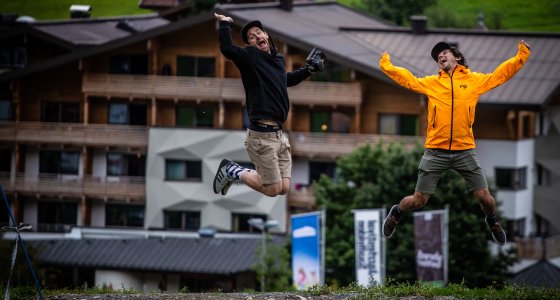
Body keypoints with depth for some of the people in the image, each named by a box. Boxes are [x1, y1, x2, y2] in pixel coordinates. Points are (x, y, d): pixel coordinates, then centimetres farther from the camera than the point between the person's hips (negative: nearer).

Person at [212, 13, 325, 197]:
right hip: (262, 135, -8)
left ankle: (238, 172, 26)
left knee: (284, 189, 8)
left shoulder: (278, 58, 15)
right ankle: (231, 171, 16)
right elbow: (227, 49, -27)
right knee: (273, 189, -4)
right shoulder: (250, 56, -8)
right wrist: (224, 23, -20)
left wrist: (309, 69, 31)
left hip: (278, 133, 8)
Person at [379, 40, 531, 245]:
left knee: (485, 198, -3)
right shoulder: (431, 82, 8)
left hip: (465, 151, 0)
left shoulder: (475, 80, 7)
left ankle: (492, 221, 31)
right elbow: (406, 78, 11)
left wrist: (521, 56, -2)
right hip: (435, 151, 0)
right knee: (418, 201, 2)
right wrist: (386, 65, 4)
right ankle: (396, 213, 34)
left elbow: (502, 73, 6)